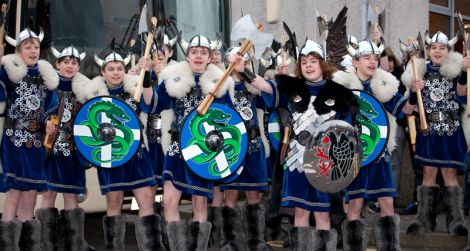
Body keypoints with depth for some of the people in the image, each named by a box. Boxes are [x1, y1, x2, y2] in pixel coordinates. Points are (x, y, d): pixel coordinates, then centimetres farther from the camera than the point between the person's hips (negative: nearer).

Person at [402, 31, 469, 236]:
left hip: (450, 128, -1)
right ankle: (425, 219, 6)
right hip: (428, 127, 1)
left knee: (450, 172, -2)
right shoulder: (421, 71, 6)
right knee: (428, 172, 3)